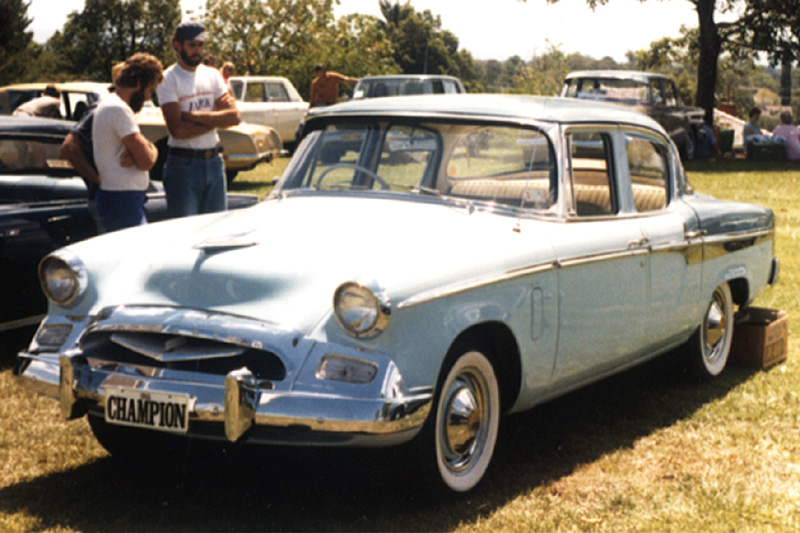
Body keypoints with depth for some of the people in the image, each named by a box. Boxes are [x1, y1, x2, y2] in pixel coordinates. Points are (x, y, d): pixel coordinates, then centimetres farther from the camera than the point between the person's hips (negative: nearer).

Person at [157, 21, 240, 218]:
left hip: (214, 162, 5)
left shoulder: (213, 75, 10)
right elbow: (177, 130, -17)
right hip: (183, 163, -5)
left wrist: (193, 116, -12)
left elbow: (234, 117, -3)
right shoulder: (169, 79, -7)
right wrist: (216, 119, -8)